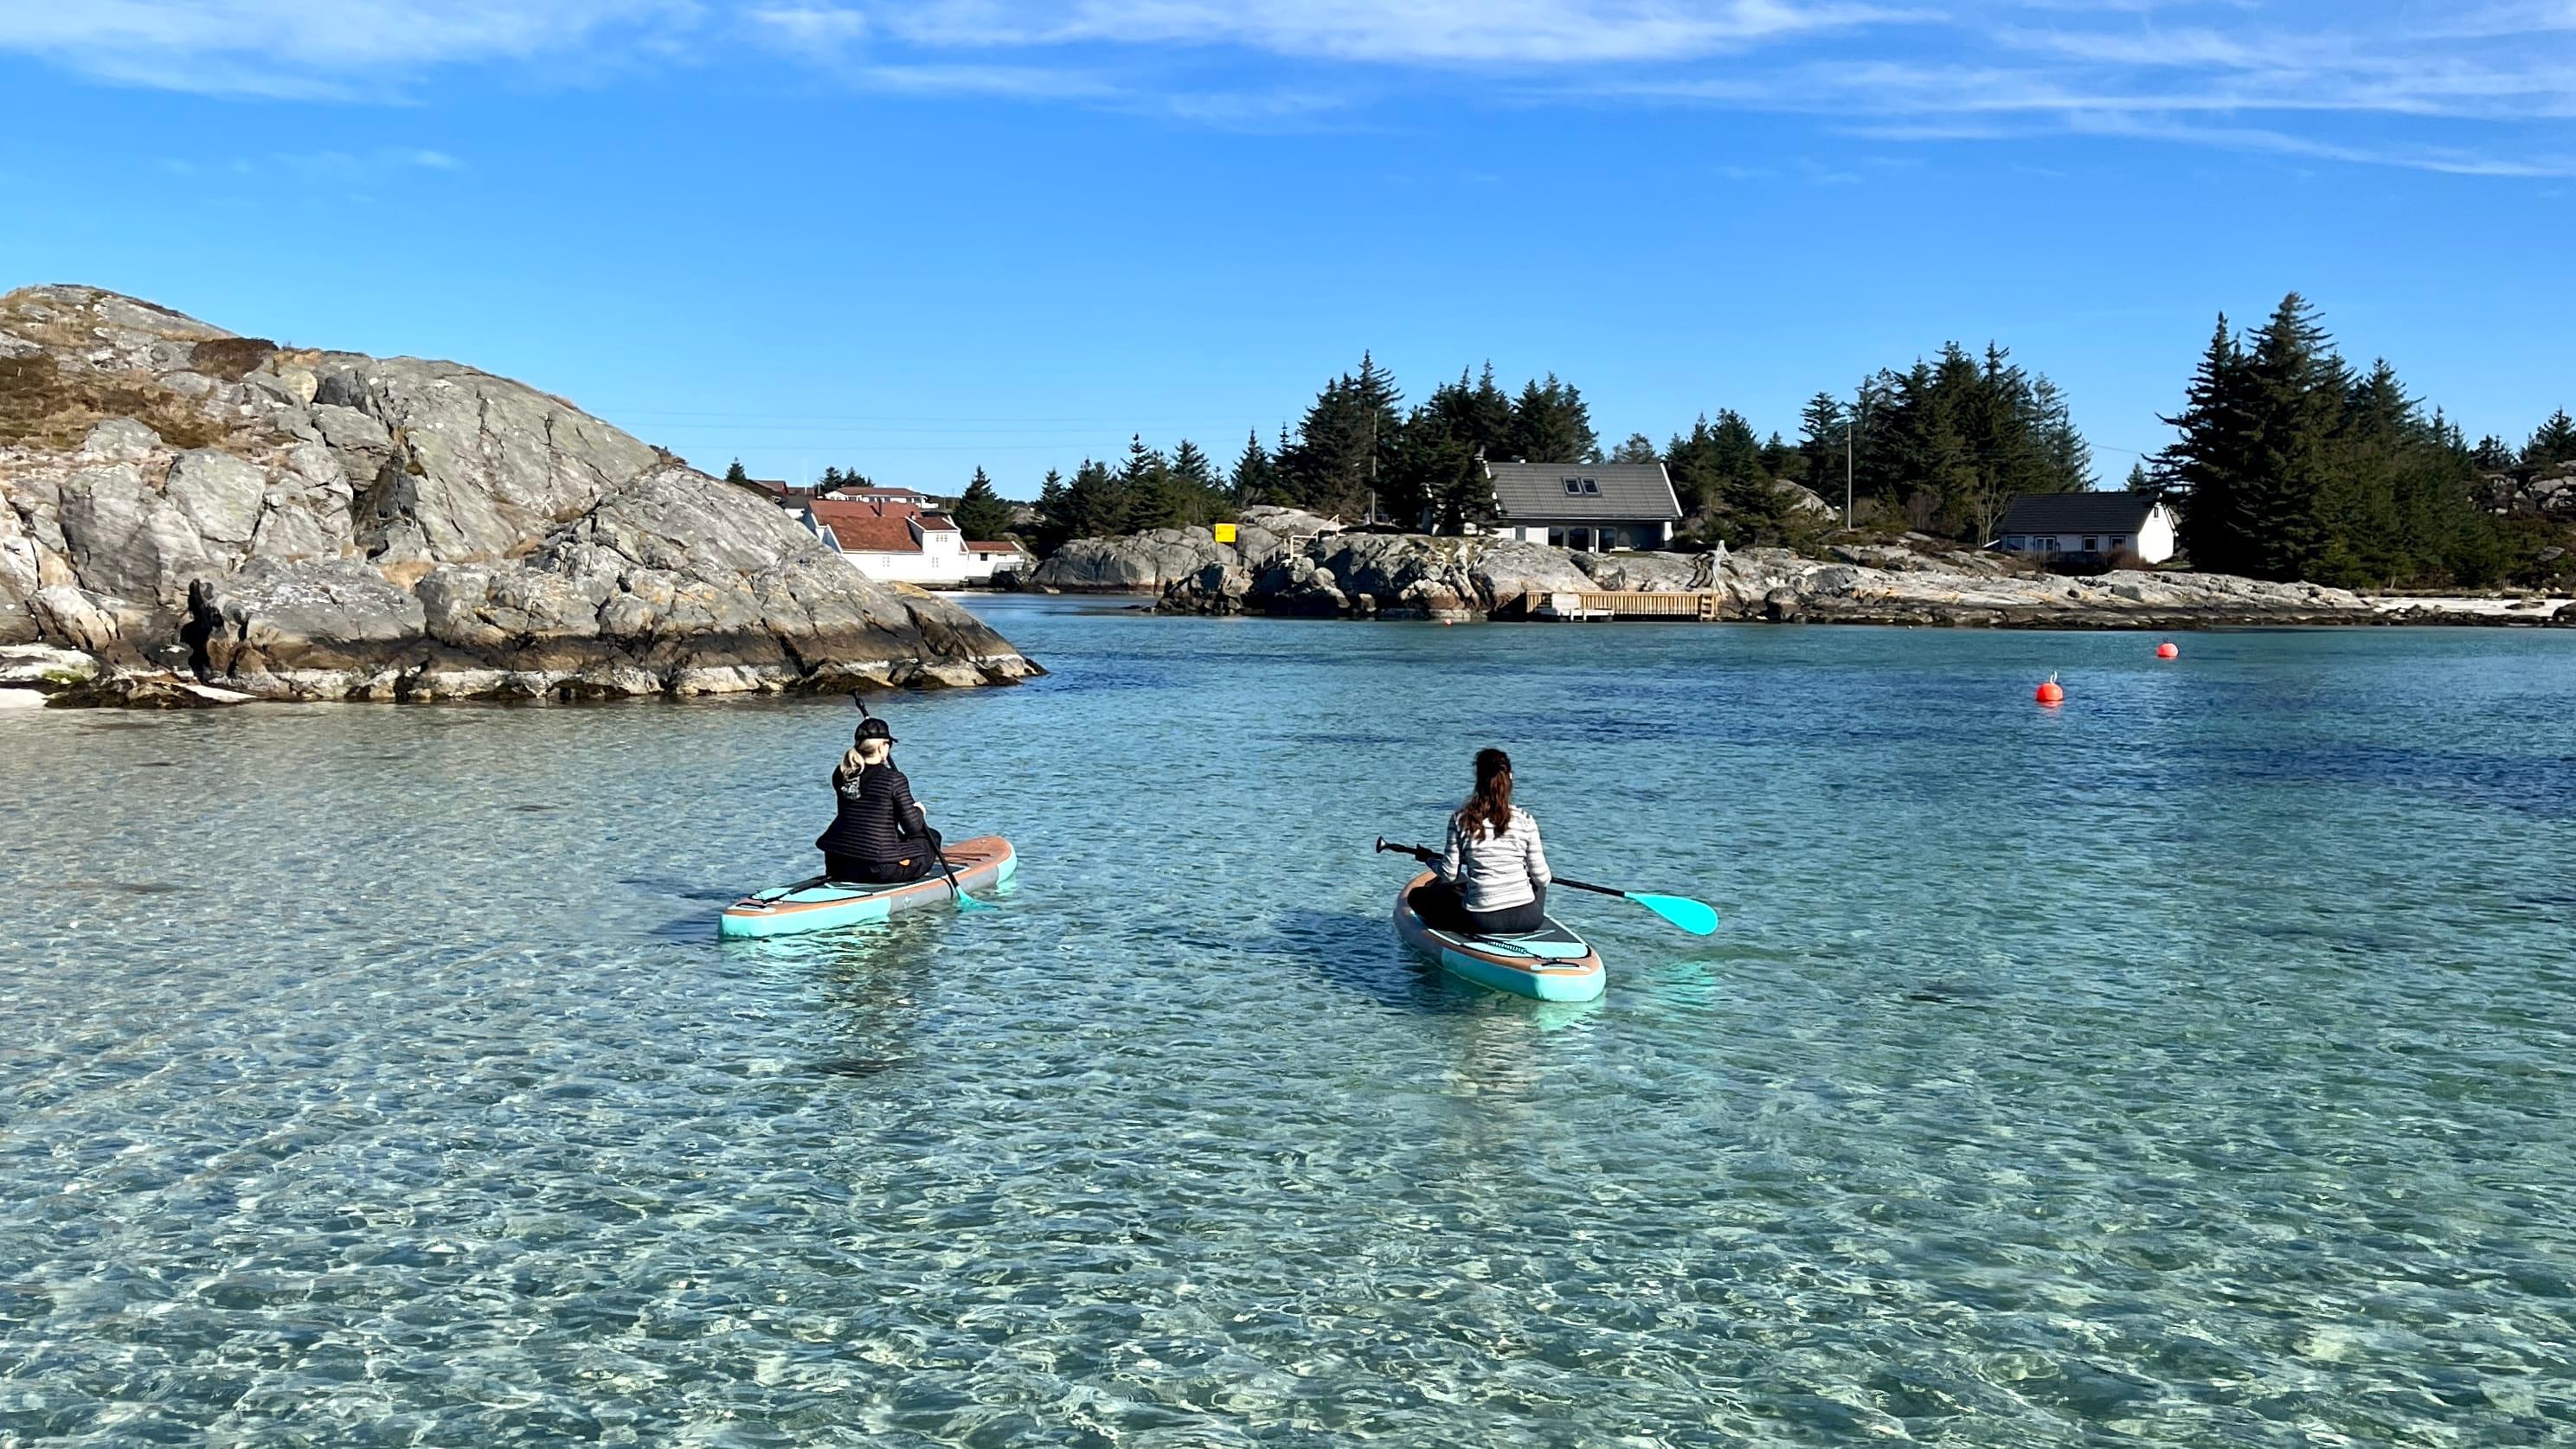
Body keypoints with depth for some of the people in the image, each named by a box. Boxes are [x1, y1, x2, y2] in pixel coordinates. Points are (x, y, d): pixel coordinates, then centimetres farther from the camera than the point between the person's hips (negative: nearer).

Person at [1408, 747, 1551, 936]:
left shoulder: (1461, 819, -6)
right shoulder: (1524, 820, -4)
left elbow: (1449, 875, -3)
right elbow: (1542, 878, -3)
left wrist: (1429, 859, 19)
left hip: (1482, 922, 0)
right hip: (1528, 919, 0)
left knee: (1418, 895, 20)